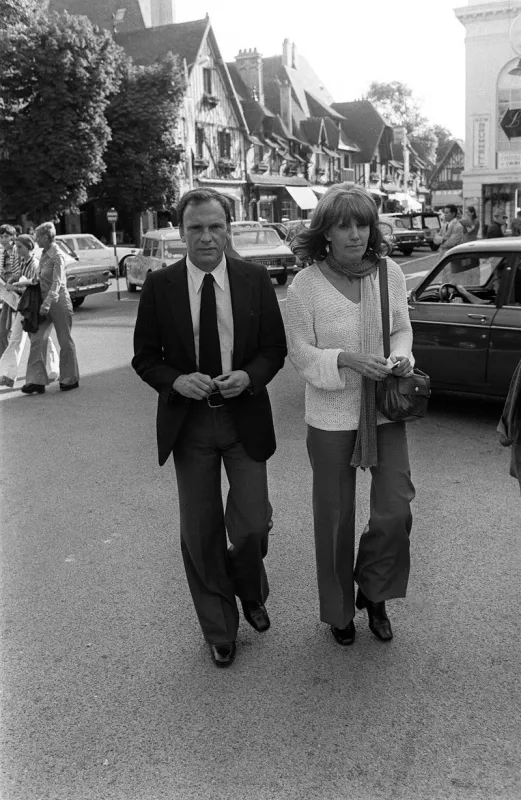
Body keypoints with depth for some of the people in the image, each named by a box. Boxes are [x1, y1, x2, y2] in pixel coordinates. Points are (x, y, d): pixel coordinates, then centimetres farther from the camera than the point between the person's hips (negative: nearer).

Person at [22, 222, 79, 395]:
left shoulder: (57, 256, -14)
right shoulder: (43, 255, 10)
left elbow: (57, 283, -22)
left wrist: (47, 304, -31)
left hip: (58, 301, -8)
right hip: (45, 302, 8)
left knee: (65, 341, 4)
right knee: (37, 339, -1)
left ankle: (70, 379, 16)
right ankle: (37, 380, 1)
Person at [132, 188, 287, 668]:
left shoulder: (255, 279, -2)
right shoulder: (159, 285, -3)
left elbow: (275, 348, 3)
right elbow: (145, 357, 2)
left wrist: (249, 376, -16)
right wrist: (176, 380, -17)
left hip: (245, 418, 0)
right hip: (188, 423, 0)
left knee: (253, 525, -1)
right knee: (201, 534, 9)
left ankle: (251, 592, 37)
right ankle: (219, 630, 31)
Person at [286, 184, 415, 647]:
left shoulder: (390, 273, -2)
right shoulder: (305, 284, -11)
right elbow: (300, 354, -8)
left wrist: (402, 356, -10)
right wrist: (348, 360, -23)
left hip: (386, 411, 3)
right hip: (331, 417, -2)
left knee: (395, 512, -1)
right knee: (335, 519, 10)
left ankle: (373, 594, 29)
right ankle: (339, 611, 34)